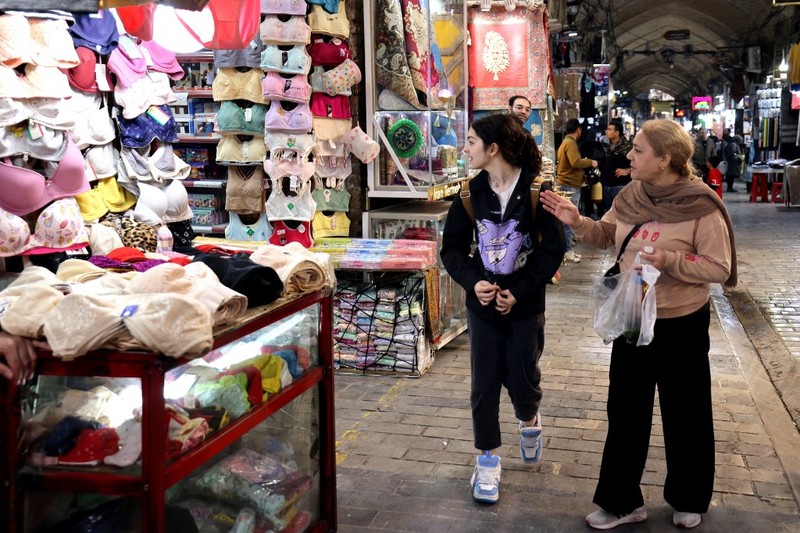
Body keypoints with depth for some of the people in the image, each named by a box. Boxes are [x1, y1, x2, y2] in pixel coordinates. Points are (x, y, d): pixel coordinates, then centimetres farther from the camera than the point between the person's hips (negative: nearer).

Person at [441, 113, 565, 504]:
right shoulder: (471, 194, -1)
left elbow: (552, 250, -10)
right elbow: (452, 248, 2)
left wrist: (518, 292, -16)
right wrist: (473, 282, -15)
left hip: (526, 305, -2)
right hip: (483, 304, 2)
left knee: (523, 378, 7)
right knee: (484, 383, 5)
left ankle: (529, 422, 42)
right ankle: (488, 459, 20)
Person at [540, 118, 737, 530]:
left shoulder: (701, 206, -19)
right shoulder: (631, 195, -2)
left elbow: (719, 268, -16)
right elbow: (607, 236, 12)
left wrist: (671, 261, -28)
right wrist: (576, 222, -5)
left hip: (682, 325, -5)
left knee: (684, 416, 12)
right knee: (625, 412, 13)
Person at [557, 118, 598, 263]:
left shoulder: (565, 142, 18)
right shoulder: (570, 143, -15)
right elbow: (575, 162, -27)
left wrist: (585, 162, 17)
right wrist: (590, 162, -13)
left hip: (566, 184, 11)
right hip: (570, 186, -11)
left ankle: (567, 248, 17)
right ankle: (567, 250, -6)